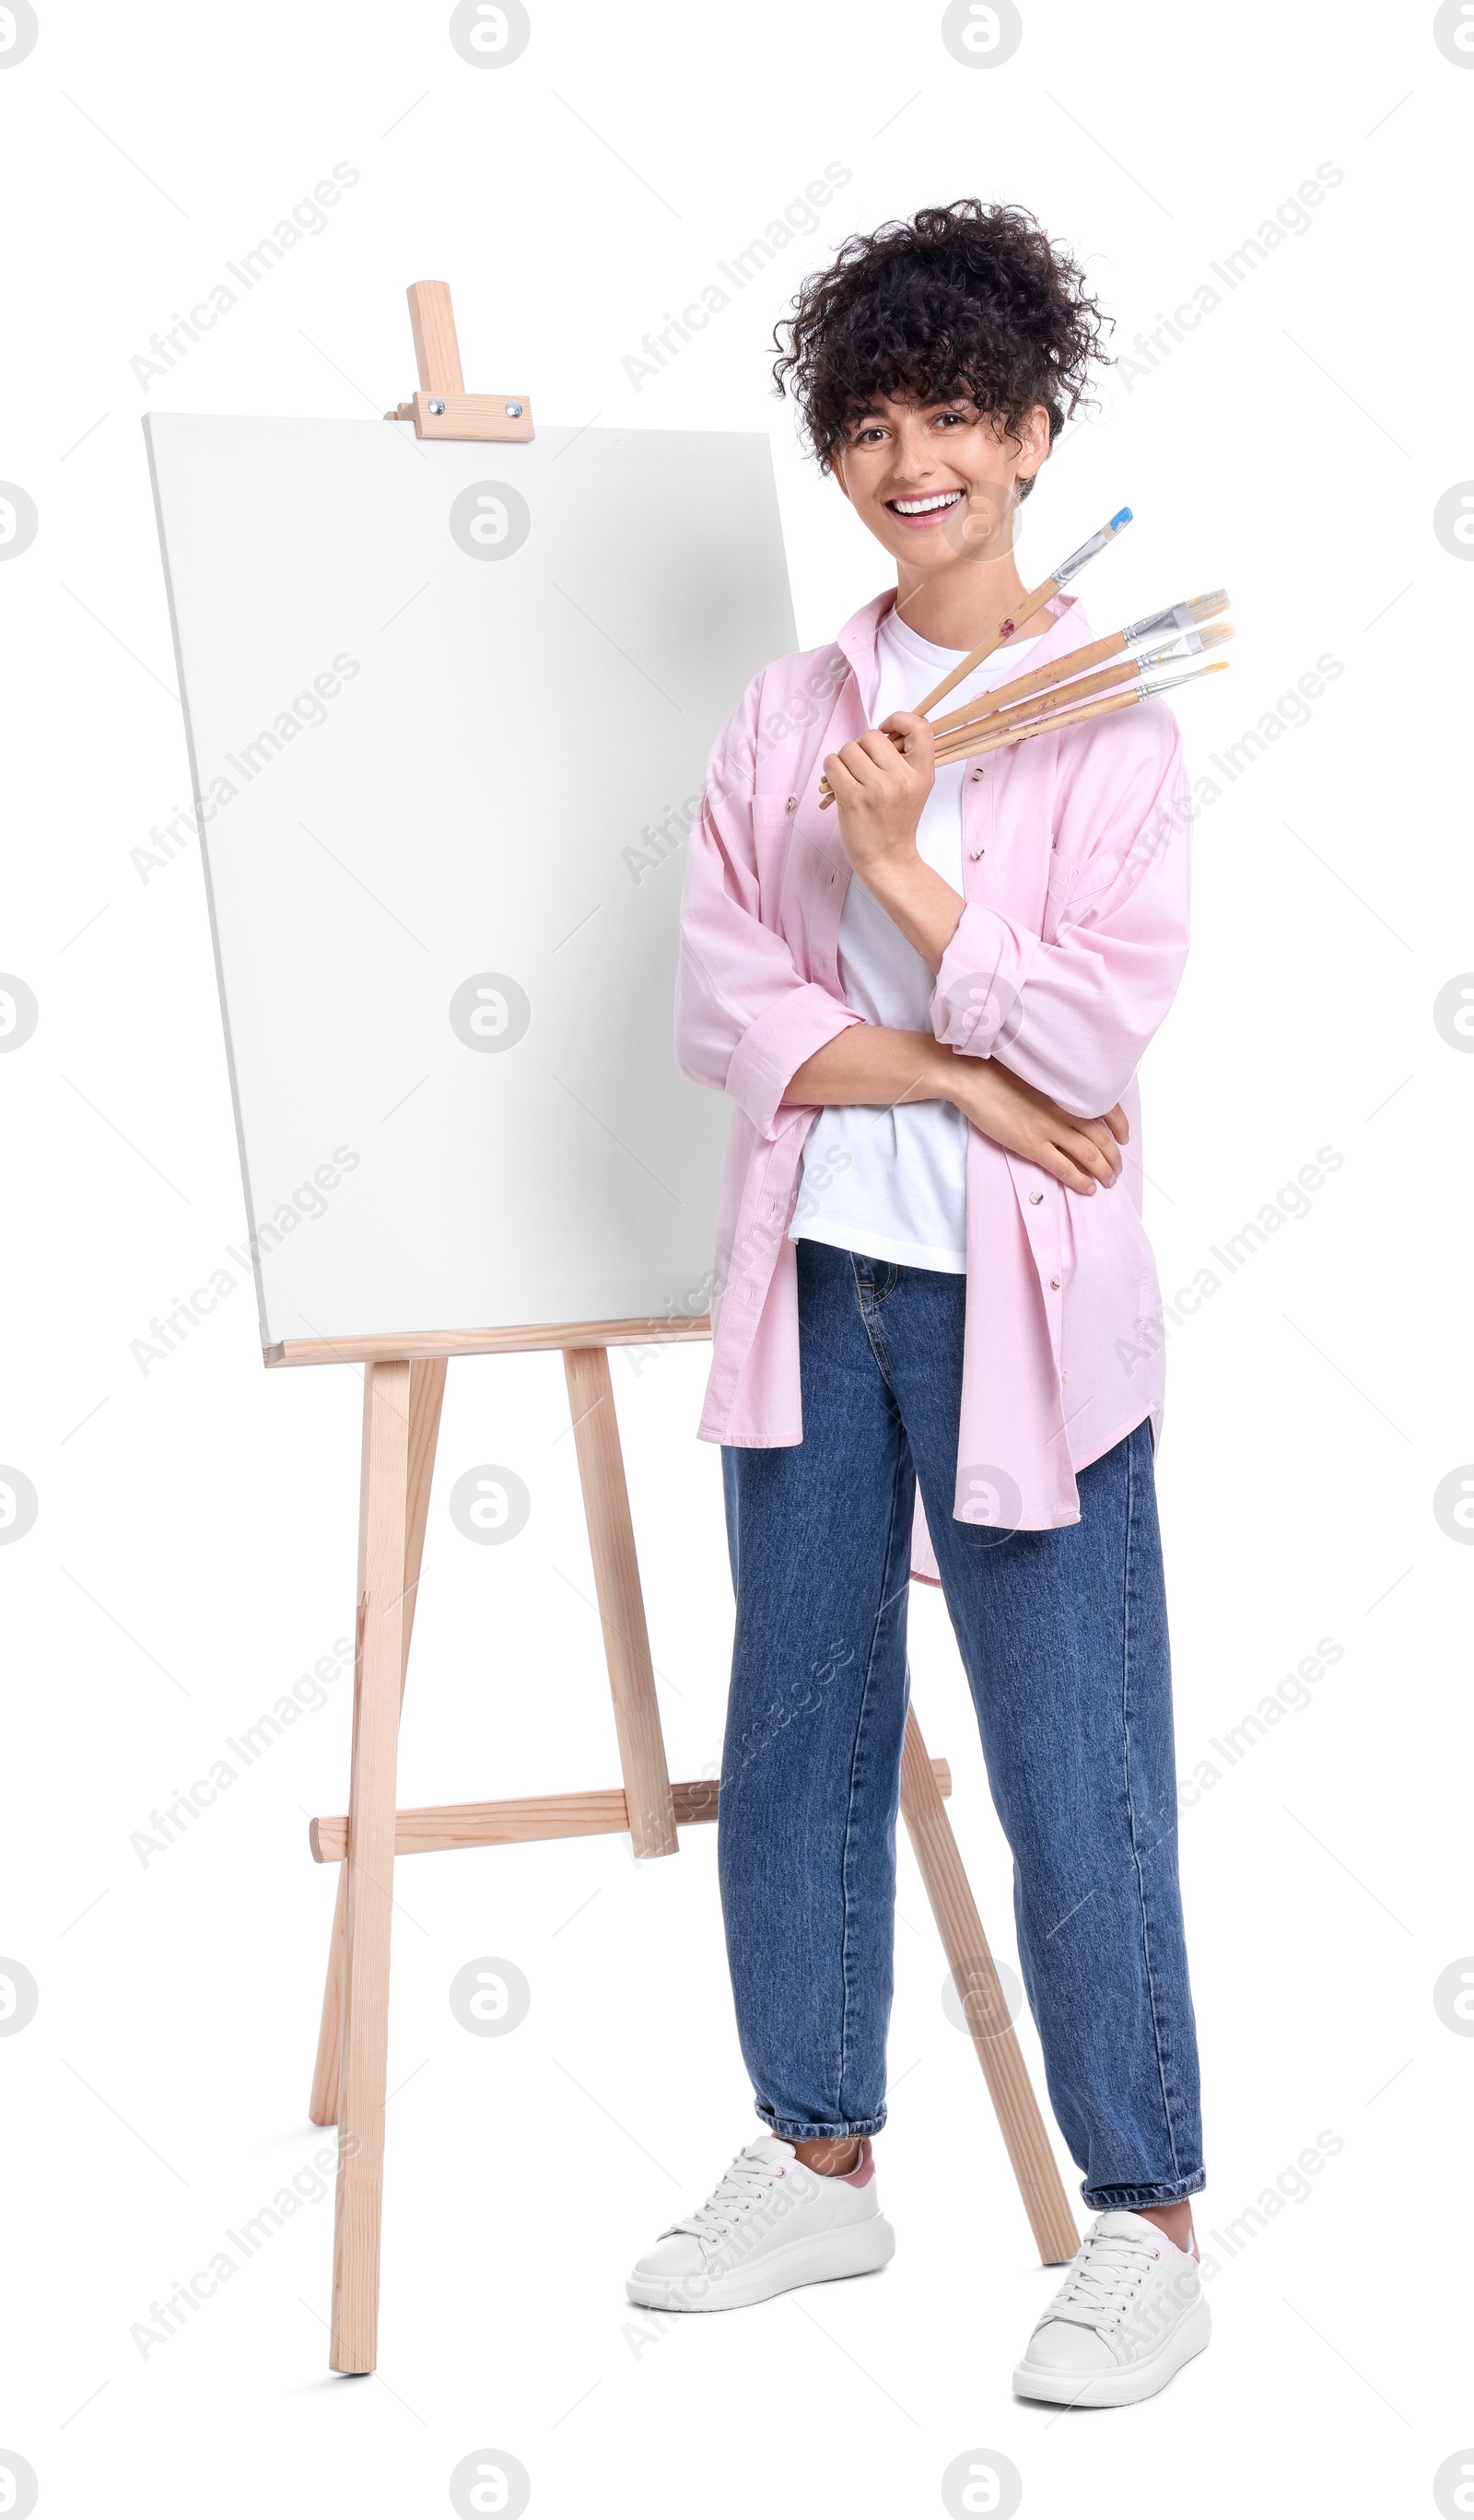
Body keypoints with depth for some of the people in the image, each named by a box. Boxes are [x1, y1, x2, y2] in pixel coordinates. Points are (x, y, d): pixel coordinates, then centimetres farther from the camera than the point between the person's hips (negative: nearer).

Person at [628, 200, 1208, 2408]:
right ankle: (820, 2157, 28)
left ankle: (1148, 2219, 11)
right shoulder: (784, 715, 8)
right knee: (798, 1729, 13)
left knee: (1073, 1765, -1)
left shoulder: (1112, 718, -5)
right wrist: (952, 1076, -12)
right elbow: (722, 1006, -2)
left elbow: (1101, 1029, -12)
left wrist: (901, 869, -15)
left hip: (1018, 1304, -5)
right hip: (814, 1279, 5)